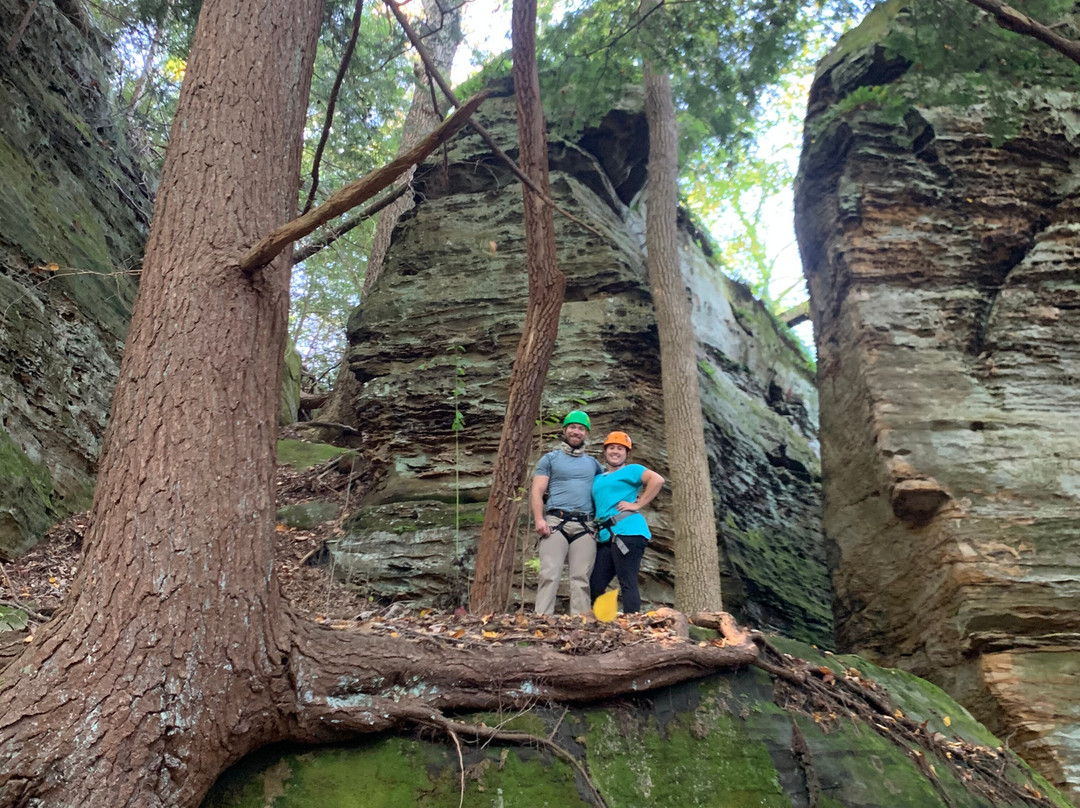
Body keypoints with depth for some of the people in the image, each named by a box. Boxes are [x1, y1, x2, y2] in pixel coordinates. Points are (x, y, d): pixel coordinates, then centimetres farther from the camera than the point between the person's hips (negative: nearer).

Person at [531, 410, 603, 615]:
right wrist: (539, 519, -11)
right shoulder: (550, 459, 13)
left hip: (584, 526, 3)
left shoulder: (593, 463, 22)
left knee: (581, 579, -3)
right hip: (556, 522, -3)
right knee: (550, 575, -12)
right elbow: (537, 491, 5)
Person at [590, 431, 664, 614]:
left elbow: (657, 480, -11)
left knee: (627, 584, -10)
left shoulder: (631, 470, 5)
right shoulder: (598, 479, 26)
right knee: (595, 587, 5)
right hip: (605, 537, 8)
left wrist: (637, 505, -12)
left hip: (627, 532, -8)